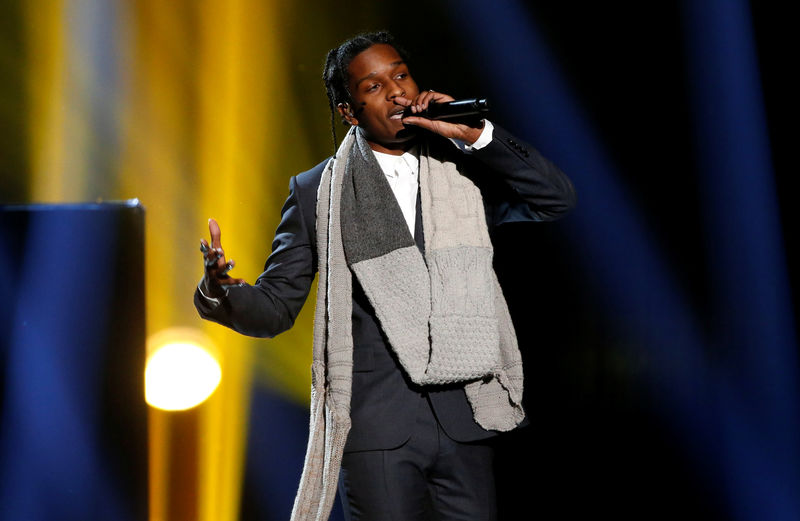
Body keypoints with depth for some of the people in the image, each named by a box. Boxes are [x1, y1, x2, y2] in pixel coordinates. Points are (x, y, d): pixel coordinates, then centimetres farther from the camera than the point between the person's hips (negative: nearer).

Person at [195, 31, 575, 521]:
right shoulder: (316, 191, 6)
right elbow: (277, 306, 6)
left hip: (463, 420, 2)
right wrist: (222, 291, -17)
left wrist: (475, 134, -8)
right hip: (376, 426, -2)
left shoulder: (462, 173, 12)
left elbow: (558, 199, 0)